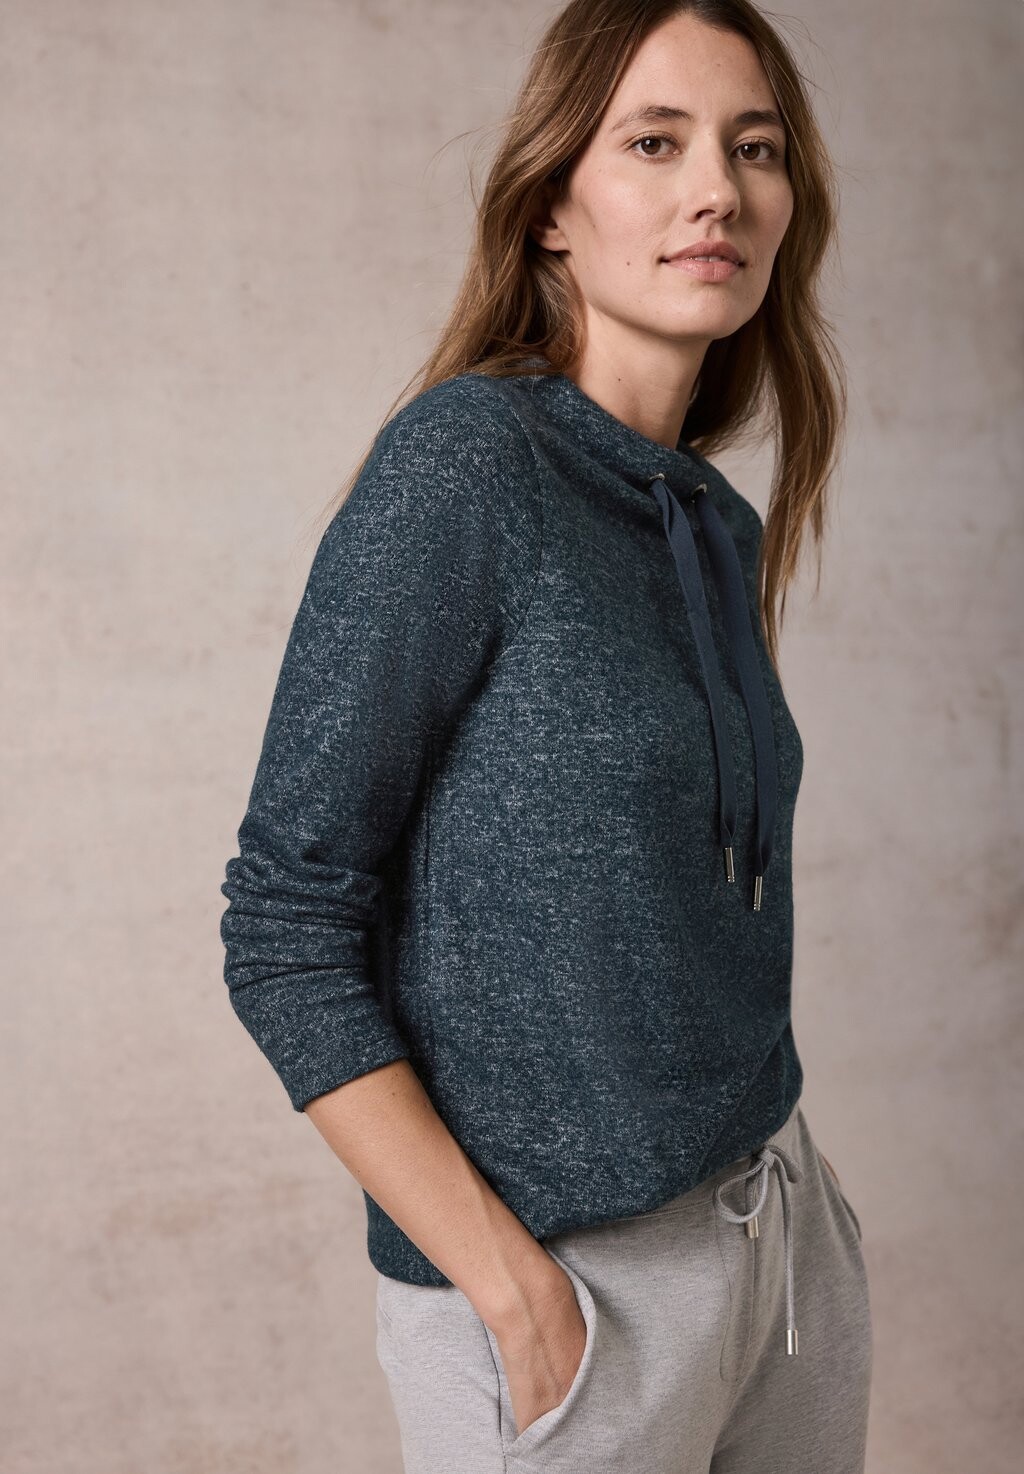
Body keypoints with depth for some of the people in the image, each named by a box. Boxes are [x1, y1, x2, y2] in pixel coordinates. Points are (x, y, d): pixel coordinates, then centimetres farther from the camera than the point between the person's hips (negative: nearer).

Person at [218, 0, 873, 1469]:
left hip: (786, 1225, 7)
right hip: (565, 1283, -7)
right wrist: (512, 1292, -18)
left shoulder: (722, 525, 5)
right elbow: (288, 931, -17)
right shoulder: (464, 465, -16)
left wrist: (779, 1191, 7)